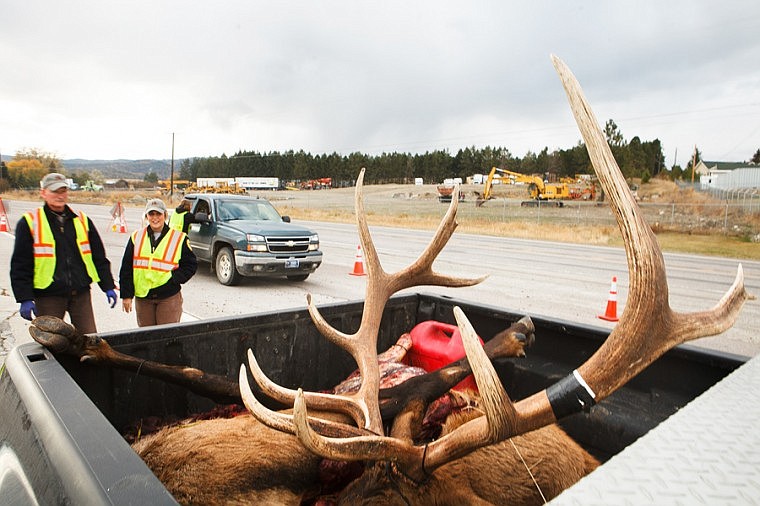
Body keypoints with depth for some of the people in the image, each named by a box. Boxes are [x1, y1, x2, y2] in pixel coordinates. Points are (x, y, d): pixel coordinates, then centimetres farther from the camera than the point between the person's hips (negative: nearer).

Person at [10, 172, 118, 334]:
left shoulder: (82, 220, 9)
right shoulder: (29, 222, 0)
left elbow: (99, 258, 12)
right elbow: (20, 265, -2)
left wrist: (108, 287, 7)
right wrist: (25, 298, -9)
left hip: (81, 294, 2)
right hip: (48, 296, -2)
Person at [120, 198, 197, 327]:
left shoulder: (179, 238, 0)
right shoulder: (136, 237, 8)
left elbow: (191, 264, 3)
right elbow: (126, 268, 10)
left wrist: (174, 278, -11)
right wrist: (126, 295, 5)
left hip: (169, 297, -3)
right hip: (142, 297, 3)